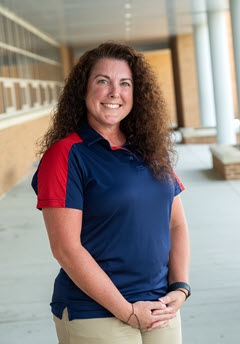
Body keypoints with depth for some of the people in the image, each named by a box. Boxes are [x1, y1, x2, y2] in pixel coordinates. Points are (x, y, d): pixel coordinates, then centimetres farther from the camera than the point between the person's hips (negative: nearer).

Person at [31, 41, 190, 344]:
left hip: (161, 309, 5)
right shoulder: (65, 155, -11)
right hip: (95, 315, -5)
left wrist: (180, 287, -3)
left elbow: (176, 223, 10)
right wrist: (127, 311, -15)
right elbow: (66, 248, -16)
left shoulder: (151, 150, 7)